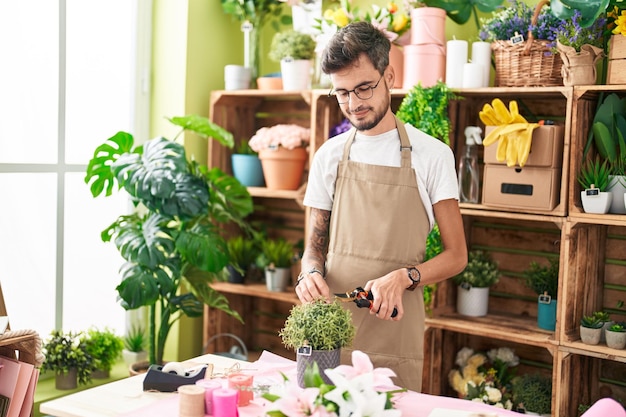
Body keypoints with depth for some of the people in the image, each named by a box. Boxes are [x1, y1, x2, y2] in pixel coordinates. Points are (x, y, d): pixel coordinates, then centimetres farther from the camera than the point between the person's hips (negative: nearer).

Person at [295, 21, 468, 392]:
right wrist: (311, 272, -8)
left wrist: (403, 277, -18)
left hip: (395, 335, -2)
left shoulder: (431, 154, -2)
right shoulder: (329, 156, 7)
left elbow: (456, 256, 0)